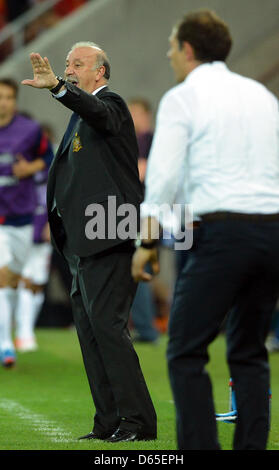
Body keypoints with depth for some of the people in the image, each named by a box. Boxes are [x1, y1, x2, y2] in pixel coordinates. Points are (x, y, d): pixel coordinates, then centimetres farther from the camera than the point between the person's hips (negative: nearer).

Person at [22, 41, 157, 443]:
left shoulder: (110, 104, -7)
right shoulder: (82, 115, 22)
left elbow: (97, 112, -32)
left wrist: (56, 87, -47)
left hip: (107, 240, -10)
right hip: (86, 243, 10)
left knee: (106, 323, -13)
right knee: (89, 328, 9)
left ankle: (138, 420, -11)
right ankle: (110, 422, 13)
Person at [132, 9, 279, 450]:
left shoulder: (183, 98, 0)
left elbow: (163, 174, -7)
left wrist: (148, 240, -3)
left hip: (223, 231, -6)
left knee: (186, 352, -1)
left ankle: (200, 447, -11)